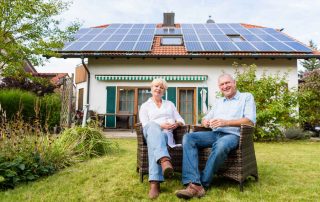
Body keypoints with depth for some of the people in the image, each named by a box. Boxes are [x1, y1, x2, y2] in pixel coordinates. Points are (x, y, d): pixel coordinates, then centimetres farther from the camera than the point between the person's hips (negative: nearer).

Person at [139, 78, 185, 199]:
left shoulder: (170, 104, 30)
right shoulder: (145, 106, 22)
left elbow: (181, 120, 21)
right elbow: (146, 125, 5)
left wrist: (177, 124, -5)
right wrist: (161, 125, -13)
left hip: (168, 133, 2)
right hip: (152, 132, -1)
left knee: (154, 144, -40)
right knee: (153, 126, -43)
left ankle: (154, 183, -61)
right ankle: (164, 160, -71)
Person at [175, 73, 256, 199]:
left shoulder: (246, 97, 10)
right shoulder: (218, 102, 27)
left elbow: (250, 121, -5)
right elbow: (206, 118, 24)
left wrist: (226, 122, -17)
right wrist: (205, 121, -3)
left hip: (233, 135, -5)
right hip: (214, 133, 5)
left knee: (221, 145, -40)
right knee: (188, 138, -21)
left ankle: (203, 183, -28)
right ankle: (194, 184, -34)